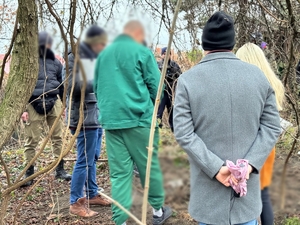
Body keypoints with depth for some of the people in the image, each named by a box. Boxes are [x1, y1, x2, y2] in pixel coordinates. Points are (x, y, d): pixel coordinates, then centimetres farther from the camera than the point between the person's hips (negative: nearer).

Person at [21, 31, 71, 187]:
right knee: (31, 140, 1)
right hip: (34, 104, -4)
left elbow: (61, 85, 18)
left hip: (54, 103, 4)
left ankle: (60, 169, 17)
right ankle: (29, 173, 11)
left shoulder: (55, 62, 12)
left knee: (58, 137, 7)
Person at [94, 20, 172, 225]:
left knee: (119, 172, 6)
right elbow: (156, 87, -2)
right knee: (149, 166, 10)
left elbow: (97, 87, 20)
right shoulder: (142, 51, -2)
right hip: (138, 118, -4)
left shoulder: (104, 54, 13)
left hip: (110, 120, 5)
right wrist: (150, 108, 16)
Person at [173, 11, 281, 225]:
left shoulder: (188, 79, -10)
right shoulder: (258, 75, -2)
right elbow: (272, 127, -4)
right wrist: (250, 163, -10)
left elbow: (184, 134, -14)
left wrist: (215, 166, -15)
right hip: (248, 183, 2)